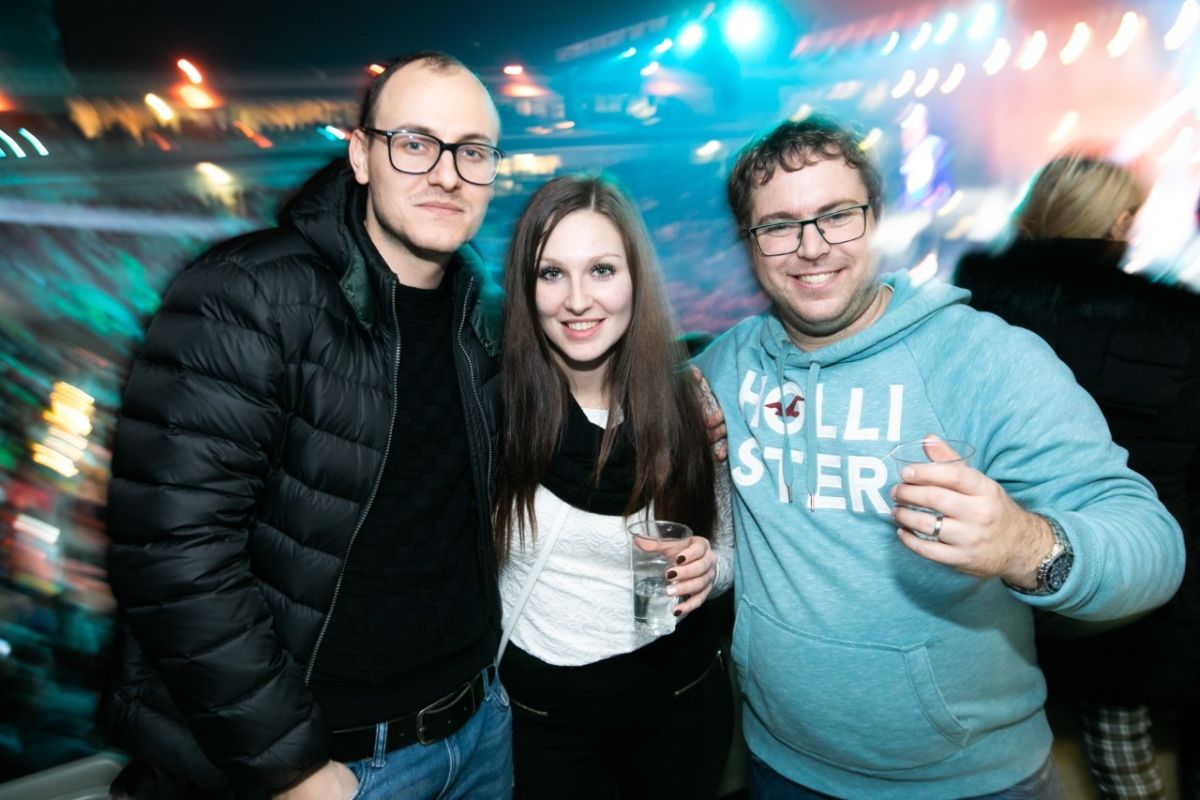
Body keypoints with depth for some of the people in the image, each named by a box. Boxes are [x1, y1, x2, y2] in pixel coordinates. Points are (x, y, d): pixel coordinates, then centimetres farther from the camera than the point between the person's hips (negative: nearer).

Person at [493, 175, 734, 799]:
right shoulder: (492, 406, -17)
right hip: (541, 712, -1)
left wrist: (706, 567, -19)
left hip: (681, 699, 2)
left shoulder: (690, 406, -11)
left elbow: (729, 548, 1)